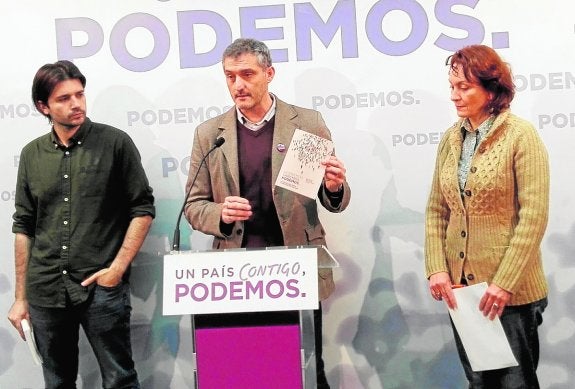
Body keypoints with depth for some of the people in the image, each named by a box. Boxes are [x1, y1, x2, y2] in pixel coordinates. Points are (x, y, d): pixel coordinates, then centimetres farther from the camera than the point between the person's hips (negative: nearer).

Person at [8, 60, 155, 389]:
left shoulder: (114, 143, -1)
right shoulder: (32, 155, 9)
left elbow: (143, 208, -1)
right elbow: (24, 227, 12)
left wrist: (118, 267, -10)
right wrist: (21, 297, 11)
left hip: (102, 288, -3)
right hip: (45, 293, 3)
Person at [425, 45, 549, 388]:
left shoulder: (521, 136, -9)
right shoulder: (451, 139, 7)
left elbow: (534, 216, -14)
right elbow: (436, 211, 7)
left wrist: (505, 282, -18)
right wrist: (436, 269, -5)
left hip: (511, 291, -5)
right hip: (460, 286, 5)